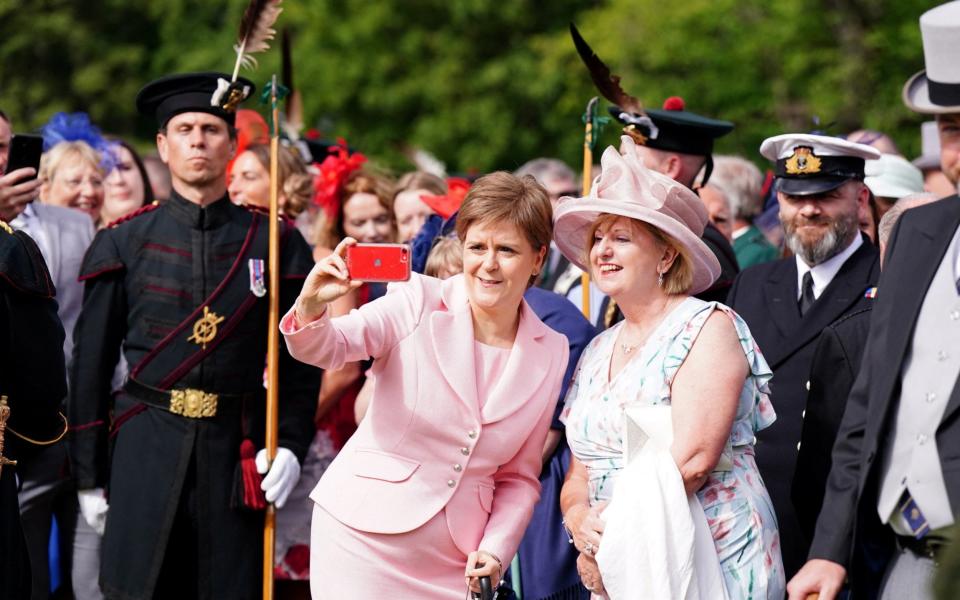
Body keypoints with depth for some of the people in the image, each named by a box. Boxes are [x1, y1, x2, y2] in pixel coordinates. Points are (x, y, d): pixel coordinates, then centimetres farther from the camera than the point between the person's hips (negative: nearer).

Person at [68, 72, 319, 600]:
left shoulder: (275, 243, 6)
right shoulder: (123, 243, 5)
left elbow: (300, 362, 7)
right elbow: (91, 363, 6)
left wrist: (291, 445, -7)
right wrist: (88, 475, 3)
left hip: (236, 454, 1)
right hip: (145, 450, 0)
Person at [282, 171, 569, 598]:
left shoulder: (551, 352, 3)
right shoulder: (421, 303, -6)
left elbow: (520, 475, 8)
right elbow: (325, 349, -18)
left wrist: (496, 550, -5)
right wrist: (310, 308, -38)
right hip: (366, 537, -3)